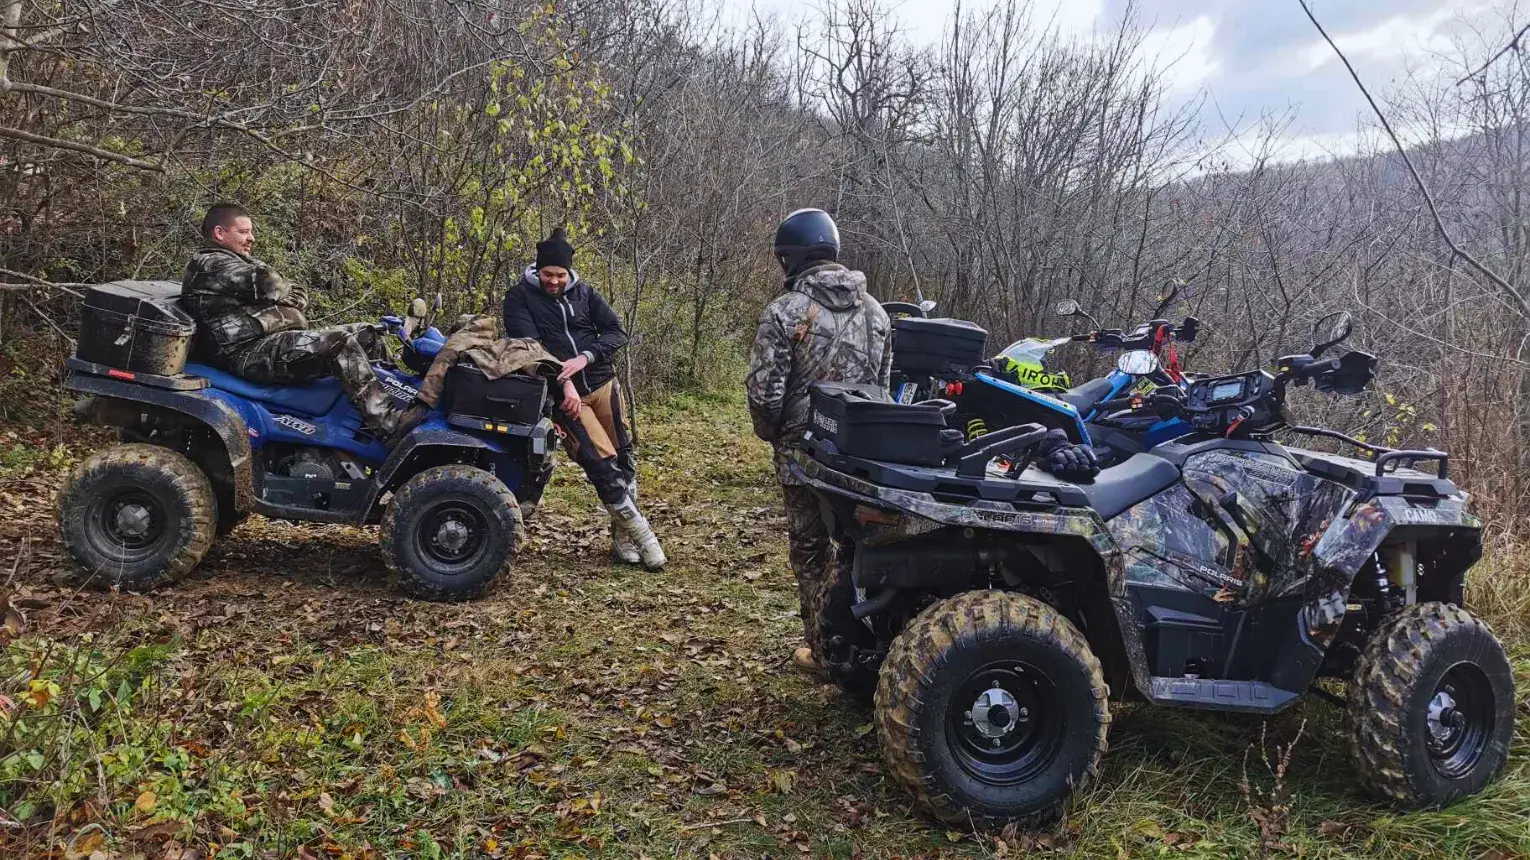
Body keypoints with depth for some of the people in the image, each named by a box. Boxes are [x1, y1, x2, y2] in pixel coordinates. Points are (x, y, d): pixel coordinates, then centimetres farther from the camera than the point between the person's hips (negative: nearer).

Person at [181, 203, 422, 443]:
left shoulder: (231, 261, 30)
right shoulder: (210, 263, -3)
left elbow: (297, 296, 21)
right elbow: (269, 285, -19)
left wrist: (293, 298, -3)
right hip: (247, 355, -11)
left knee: (363, 333, 4)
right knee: (341, 343, -27)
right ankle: (389, 425, -33)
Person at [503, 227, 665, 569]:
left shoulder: (583, 292, 8)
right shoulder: (519, 297, -1)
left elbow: (616, 333, 0)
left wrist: (585, 358, -17)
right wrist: (563, 383, -23)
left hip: (602, 382, 4)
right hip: (564, 393, -4)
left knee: (622, 457, 3)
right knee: (602, 461, -13)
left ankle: (623, 537, 13)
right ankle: (639, 530, -3)